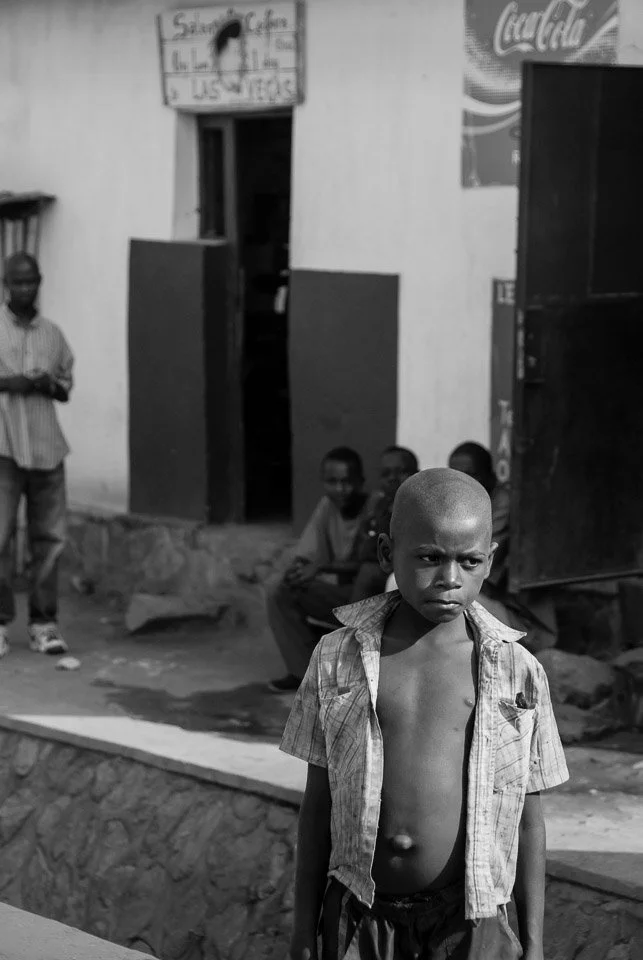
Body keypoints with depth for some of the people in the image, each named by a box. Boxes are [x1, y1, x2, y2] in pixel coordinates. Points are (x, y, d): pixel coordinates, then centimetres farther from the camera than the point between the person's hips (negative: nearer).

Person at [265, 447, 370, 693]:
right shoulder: (327, 506, 3)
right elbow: (306, 554, 3)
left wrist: (322, 568, -32)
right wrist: (297, 568, -21)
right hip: (337, 593, 7)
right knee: (276, 586, -10)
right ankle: (304, 670, -4)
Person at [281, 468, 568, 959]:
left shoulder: (515, 671, -2)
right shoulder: (338, 658, 0)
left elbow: (527, 821, 4)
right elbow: (318, 803, 6)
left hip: (465, 919, -1)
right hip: (359, 917, 1)